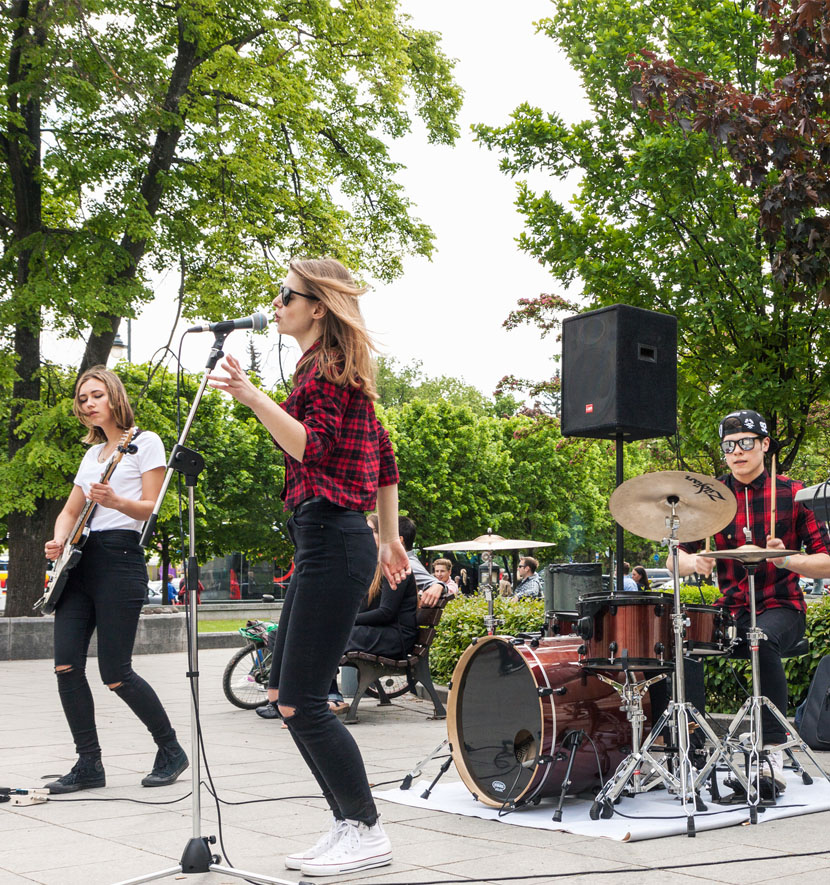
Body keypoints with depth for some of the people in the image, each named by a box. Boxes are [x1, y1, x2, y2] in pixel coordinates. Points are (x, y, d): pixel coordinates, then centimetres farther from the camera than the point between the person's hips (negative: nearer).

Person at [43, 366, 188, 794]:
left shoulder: (145, 443, 2)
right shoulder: (92, 453, 23)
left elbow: (151, 509, -5)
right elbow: (70, 510, 22)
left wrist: (115, 501, -25)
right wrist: (59, 541, 1)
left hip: (120, 558, -7)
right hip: (80, 559, 7)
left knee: (115, 673, -8)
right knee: (66, 665, -6)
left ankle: (170, 751, 11)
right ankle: (89, 764, 4)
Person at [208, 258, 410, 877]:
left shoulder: (326, 368, -8)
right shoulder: (338, 369, 21)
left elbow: (313, 447, -23)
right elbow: (385, 460, 23)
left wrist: (252, 396, -28)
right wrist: (390, 538, 27)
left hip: (331, 541, -11)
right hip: (325, 543, 11)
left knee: (302, 702, -8)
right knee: (286, 694, 12)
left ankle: (367, 833, 1)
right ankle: (348, 825, 18)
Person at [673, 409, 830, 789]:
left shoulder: (792, 494, -1)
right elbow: (676, 558, 4)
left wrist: (785, 559, -21)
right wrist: (695, 562, -19)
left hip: (782, 606, -3)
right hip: (732, 609, 3)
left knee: (763, 640, -36)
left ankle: (772, 750, -28)